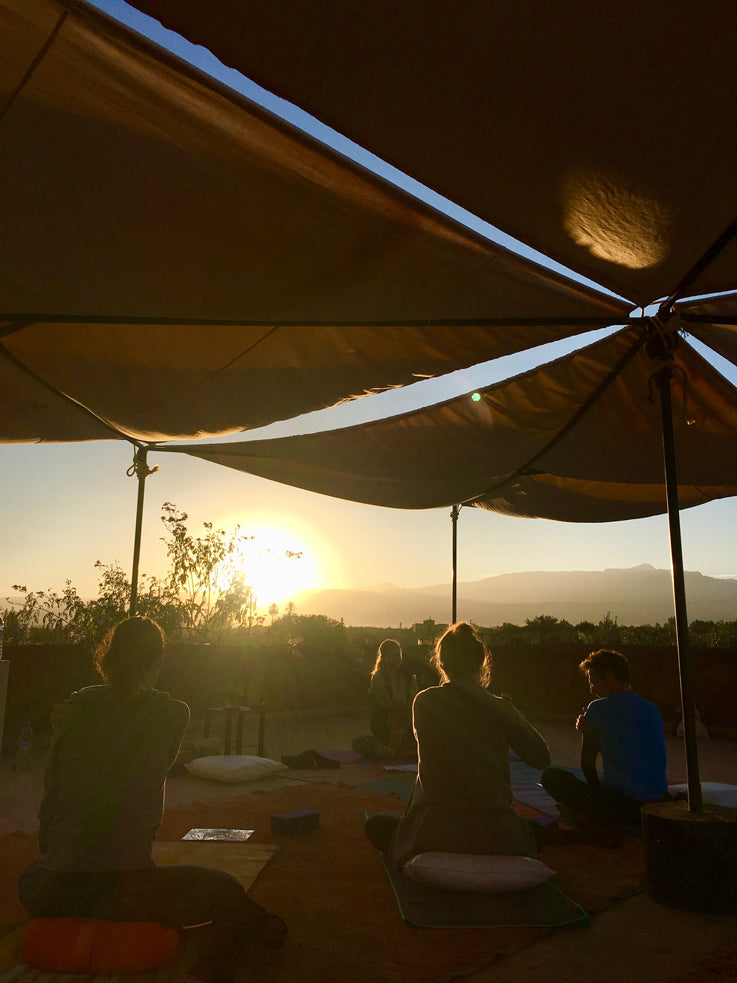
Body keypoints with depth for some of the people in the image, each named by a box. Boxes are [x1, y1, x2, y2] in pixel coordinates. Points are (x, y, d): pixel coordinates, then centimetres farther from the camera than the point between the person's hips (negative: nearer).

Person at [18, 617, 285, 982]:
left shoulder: (76, 706, 1)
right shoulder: (171, 713, -7)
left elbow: (50, 791, 7)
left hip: (49, 894, 4)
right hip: (124, 891, -4)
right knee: (226, 891, 19)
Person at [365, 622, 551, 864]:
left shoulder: (423, 702, -6)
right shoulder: (500, 708, -7)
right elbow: (541, 758, 4)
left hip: (434, 833, -2)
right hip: (493, 838, 3)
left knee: (377, 824, 25)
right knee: (532, 828, 36)